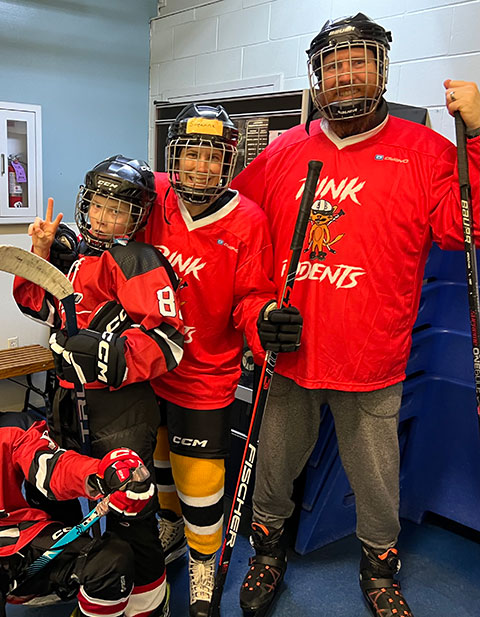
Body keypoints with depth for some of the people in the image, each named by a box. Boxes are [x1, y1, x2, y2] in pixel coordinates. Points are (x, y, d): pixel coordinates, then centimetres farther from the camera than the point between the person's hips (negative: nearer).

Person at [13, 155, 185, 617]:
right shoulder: (76, 254, 13)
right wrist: (40, 252, 10)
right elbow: (38, 304, 23)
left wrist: (112, 355, -33)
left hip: (121, 405, -9)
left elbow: (167, 340, -21)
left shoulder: (136, 261, -14)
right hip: (72, 396, 9)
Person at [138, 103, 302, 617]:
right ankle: (170, 529, 52)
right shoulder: (154, 198, -5)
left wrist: (264, 316, -32)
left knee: (198, 474, 3)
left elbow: (250, 296, -13)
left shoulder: (247, 222, -15)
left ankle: (203, 563, 33)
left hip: (205, 372, -4)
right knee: (157, 450, 22)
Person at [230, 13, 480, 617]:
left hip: (371, 364, -2)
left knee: (376, 485, 16)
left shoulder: (421, 149, -2)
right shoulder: (283, 152, 5)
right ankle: (268, 554, 46)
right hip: (287, 355, 2)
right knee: (272, 469, 19)